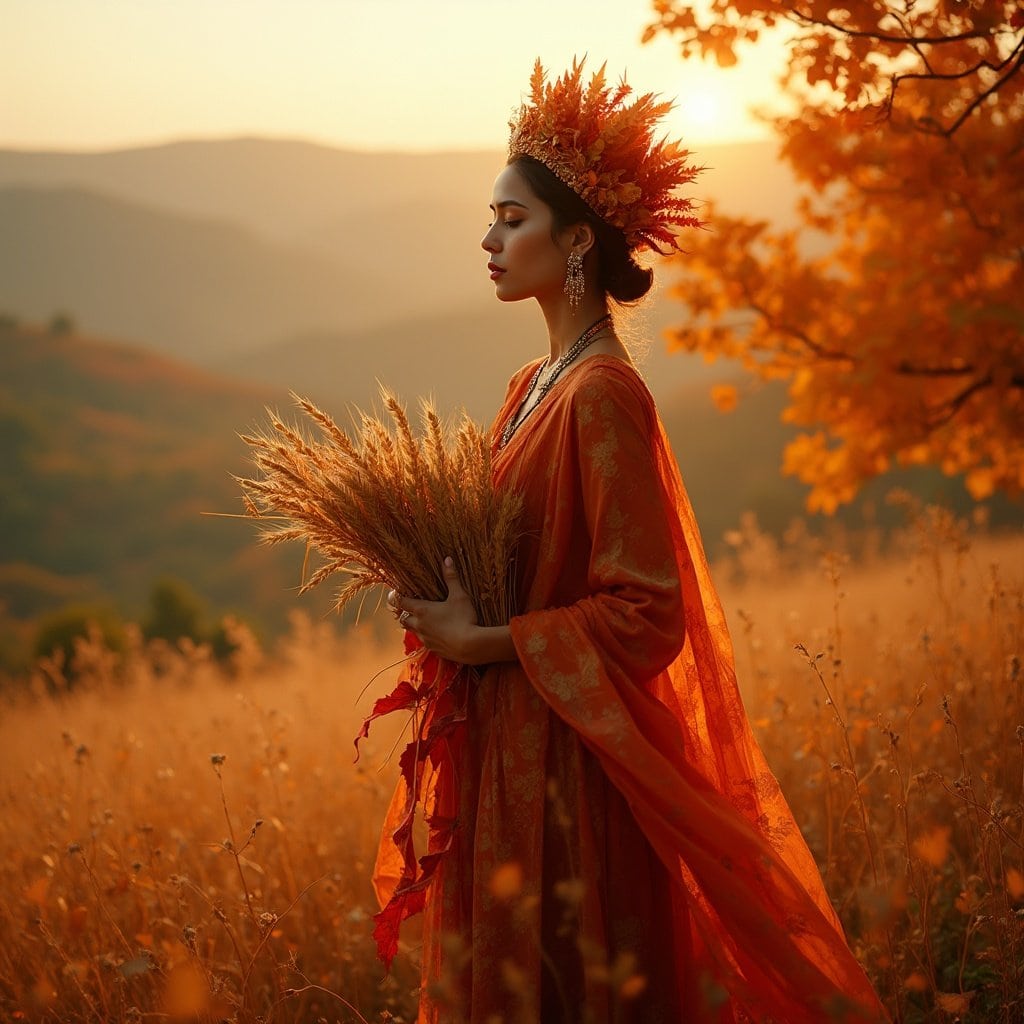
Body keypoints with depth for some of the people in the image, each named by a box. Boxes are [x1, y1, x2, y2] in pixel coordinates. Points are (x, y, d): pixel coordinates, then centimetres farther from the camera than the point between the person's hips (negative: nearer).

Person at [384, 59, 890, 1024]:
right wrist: (447, 601, 0)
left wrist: (481, 642, -18)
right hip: (507, 752, 9)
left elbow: (646, 611, -19)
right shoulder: (533, 385, 10)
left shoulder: (603, 395, -17)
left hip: (572, 762, -9)